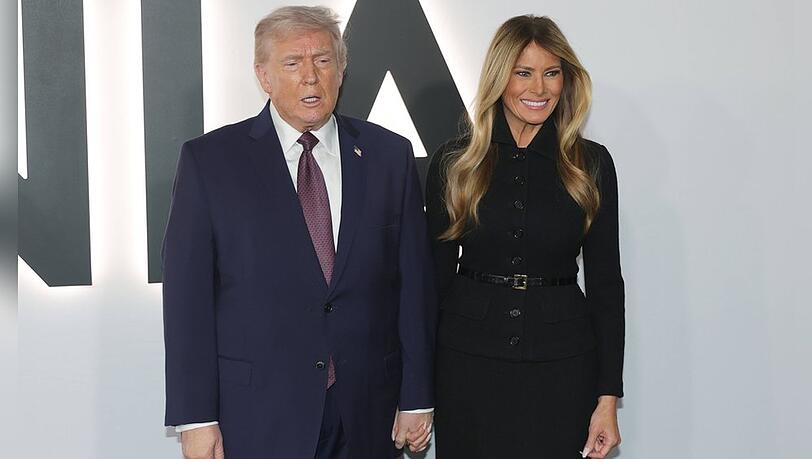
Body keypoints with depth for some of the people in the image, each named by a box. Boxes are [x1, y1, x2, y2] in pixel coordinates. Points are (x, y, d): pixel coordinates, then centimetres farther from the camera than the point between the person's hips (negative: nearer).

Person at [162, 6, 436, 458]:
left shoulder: (390, 155, 4)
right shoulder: (209, 160, -2)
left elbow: (414, 283, 5)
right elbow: (188, 295, -4)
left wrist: (417, 399, 4)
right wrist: (196, 418, -8)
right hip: (256, 418, -2)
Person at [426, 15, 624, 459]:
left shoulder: (591, 164, 1)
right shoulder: (453, 162, 1)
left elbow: (605, 281, 2)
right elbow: (436, 273, 5)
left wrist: (608, 397, -2)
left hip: (562, 366, 0)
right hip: (469, 363, 0)